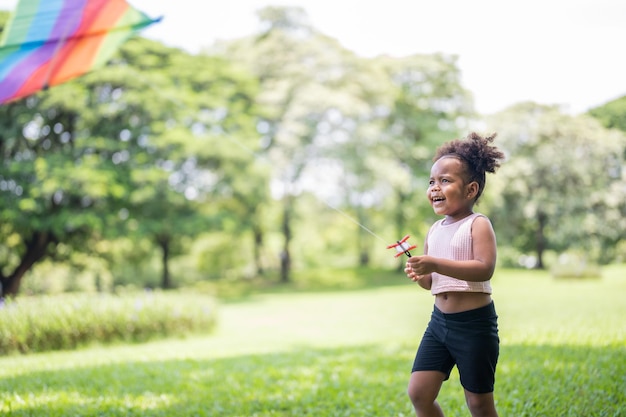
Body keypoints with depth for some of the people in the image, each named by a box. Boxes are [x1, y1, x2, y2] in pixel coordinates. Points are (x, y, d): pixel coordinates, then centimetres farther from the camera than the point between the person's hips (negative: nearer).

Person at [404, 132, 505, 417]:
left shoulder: (478, 225, -10)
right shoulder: (435, 230, 10)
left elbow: (485, 268, -26)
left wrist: (436, 264, -32)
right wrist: (418, 275, -8)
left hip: (475, 322, -6)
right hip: (440, 319, 7)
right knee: (418, 393, 1)